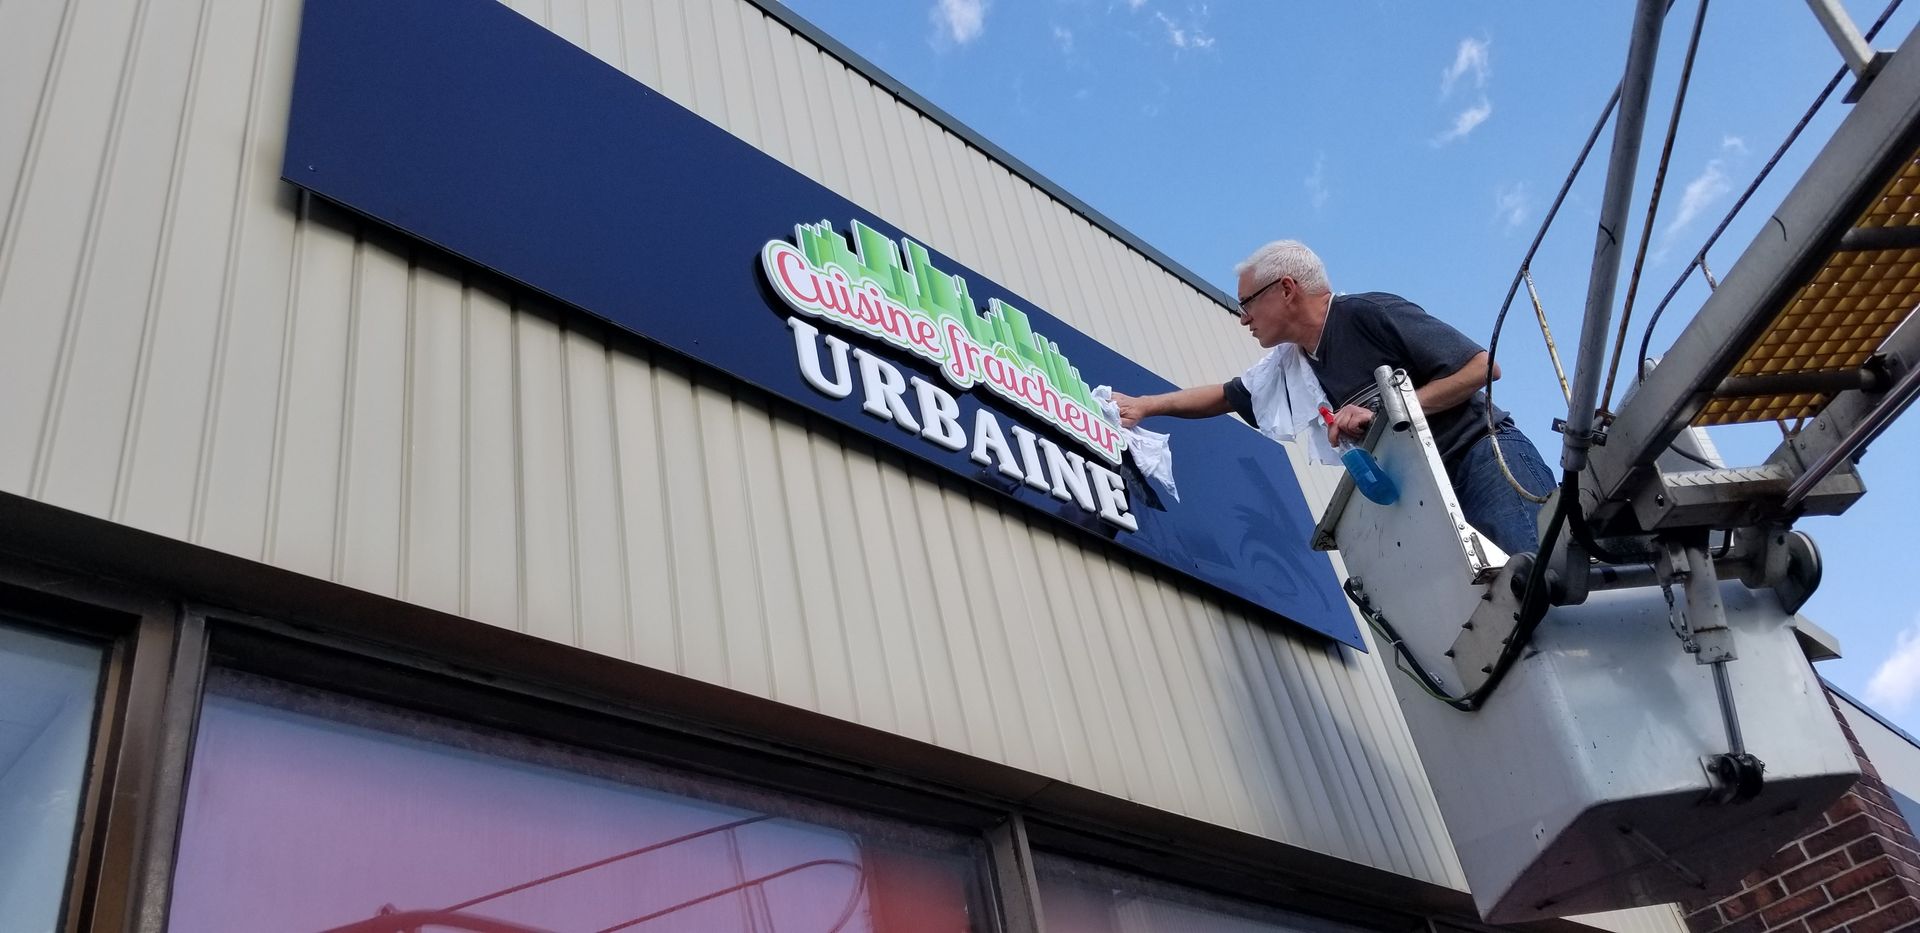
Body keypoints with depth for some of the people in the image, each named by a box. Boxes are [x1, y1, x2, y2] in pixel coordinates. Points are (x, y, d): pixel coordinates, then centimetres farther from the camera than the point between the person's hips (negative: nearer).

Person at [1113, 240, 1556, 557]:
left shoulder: (1370, 313, -8)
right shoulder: (1295, 367, 15)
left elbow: (1481, 366, -12)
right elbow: (1225, 396, 30)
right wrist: (1145, 405, 23)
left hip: (1484, 458, -7)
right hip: (1431, 490, 7)